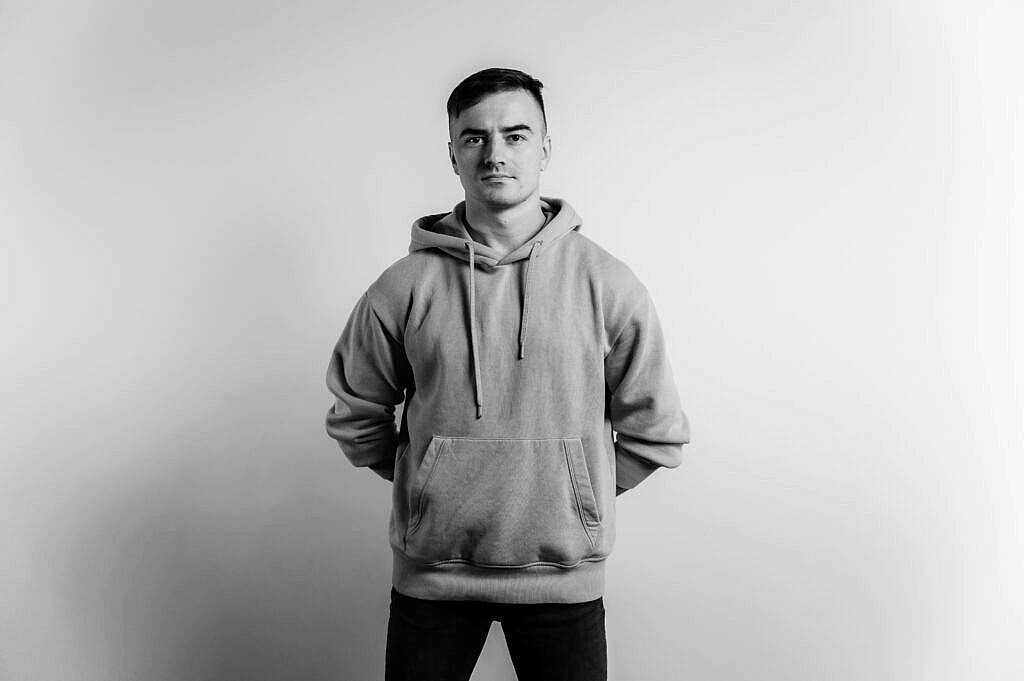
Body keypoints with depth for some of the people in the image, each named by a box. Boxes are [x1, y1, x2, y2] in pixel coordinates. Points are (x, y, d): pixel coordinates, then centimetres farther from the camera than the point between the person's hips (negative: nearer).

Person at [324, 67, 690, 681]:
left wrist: (580, 489, 4)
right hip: (430, 573, 1)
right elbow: (354, 416, 9)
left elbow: (656, 432, 3)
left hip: (564, 574, 0)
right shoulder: (406, 286, -3)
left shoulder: (607, 283, -4)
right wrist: (428, 484, 7)